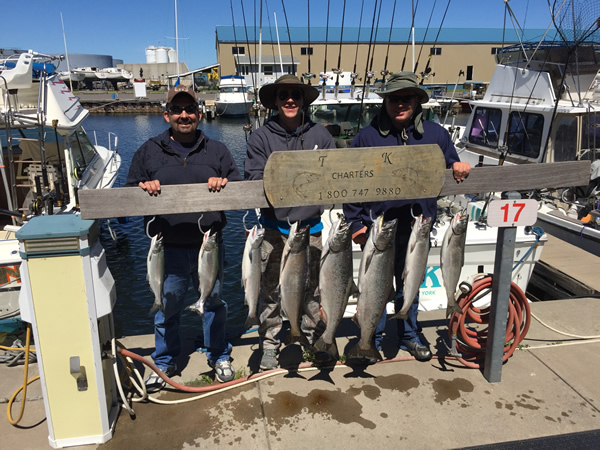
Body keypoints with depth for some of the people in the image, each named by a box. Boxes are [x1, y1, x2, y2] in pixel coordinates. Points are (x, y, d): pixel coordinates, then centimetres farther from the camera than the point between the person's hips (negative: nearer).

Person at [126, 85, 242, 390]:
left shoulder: (216, 150, 8)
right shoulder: (149, 151, 7)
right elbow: (129, 192, 10)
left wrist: (223, 184, -14)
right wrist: (143, 188, -12)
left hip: (209, 244, 0)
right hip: (168, 248, 0)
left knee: (214, 302, 13)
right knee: (166, 308, 12)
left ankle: (219, 356, 34)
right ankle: (164, 363, 34)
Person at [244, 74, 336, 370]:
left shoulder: (320, 134, 6)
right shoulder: (261, 137, 1)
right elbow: (254, 177, -5)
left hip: (312, 225, 2)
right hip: (275, 226, -1)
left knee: (314, 286, 11)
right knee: (271, 288, 5)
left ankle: (314, 340, 30)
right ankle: (269, 344, 23)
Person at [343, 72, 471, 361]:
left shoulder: (435, 134, 3)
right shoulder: (368, 136, -3)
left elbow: (449, 166, 14)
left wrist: (457, 167, -11)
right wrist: (356, 223, -7)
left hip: (416, 228, 2)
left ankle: (409, 335, 37)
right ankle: (374, 338, 28)